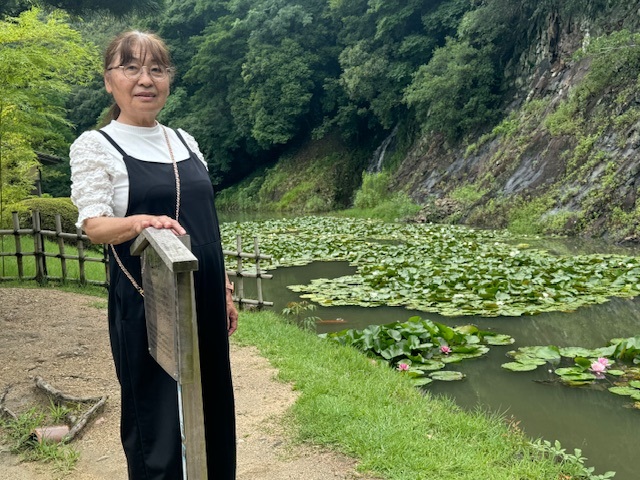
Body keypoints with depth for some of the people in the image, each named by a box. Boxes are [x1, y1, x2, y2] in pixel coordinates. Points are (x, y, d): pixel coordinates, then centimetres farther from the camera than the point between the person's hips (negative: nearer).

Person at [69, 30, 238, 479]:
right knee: (160, 418, 3)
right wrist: (141, 222, -35)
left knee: (213, 409, 14)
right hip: (148, 306, -5)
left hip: (203, 303, 6)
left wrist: (225, 290, 15)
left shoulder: (185, 141, 11)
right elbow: (93, 224, -15)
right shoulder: (94, 146, -5)